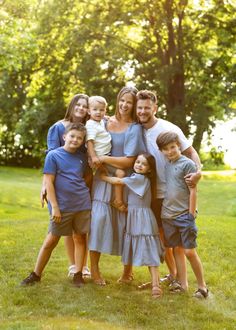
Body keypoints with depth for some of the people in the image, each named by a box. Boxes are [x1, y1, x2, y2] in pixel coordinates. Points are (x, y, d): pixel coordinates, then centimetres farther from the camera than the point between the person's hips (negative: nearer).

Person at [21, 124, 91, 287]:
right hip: (62, 206, -4)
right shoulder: (53, 155, -5)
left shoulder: (82, 157, 8)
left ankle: (78, 274, 14)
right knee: (51, 240, 2)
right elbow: (49, 183, -9)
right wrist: (54, 206, -13)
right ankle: (36, 274, 13)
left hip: (83, 205, 4)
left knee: (80, 238, 6)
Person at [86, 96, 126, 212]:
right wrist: (94, 157, -30)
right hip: (100, 157, -10)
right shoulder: (90, 125, -14)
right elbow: (89, 141, -21)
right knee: (120, 173, -19)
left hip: (106, 155, 10)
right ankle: (118, 200, -14)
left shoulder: (102, 122, 14)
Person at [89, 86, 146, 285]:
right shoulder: (106, 122, 7)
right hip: (103, 179, 3)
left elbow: (128, 161, -12)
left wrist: (103, 159, -10)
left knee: (125, 223, 4)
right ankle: (94, 269, 4)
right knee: (99, 218, -7)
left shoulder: (135, 129, -6)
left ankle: (128, 271, 22)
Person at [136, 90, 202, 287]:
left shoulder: (169, 129, -14)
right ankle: (172, 273, 27)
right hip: (154, 193, 5)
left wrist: (198, 171, -28)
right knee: (162, 234, 13)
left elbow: (191, 152, -12)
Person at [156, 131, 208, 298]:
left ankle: (202, 286, 5)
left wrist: (191, 215, -12)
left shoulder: (187, 164, -9)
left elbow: (193, 191, -11)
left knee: (190, 251, -6)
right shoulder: (167, 165, 10)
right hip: (168, 215, 7)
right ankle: (182, 283, 19)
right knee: (176, 249, 11)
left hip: (184, 215, -6)